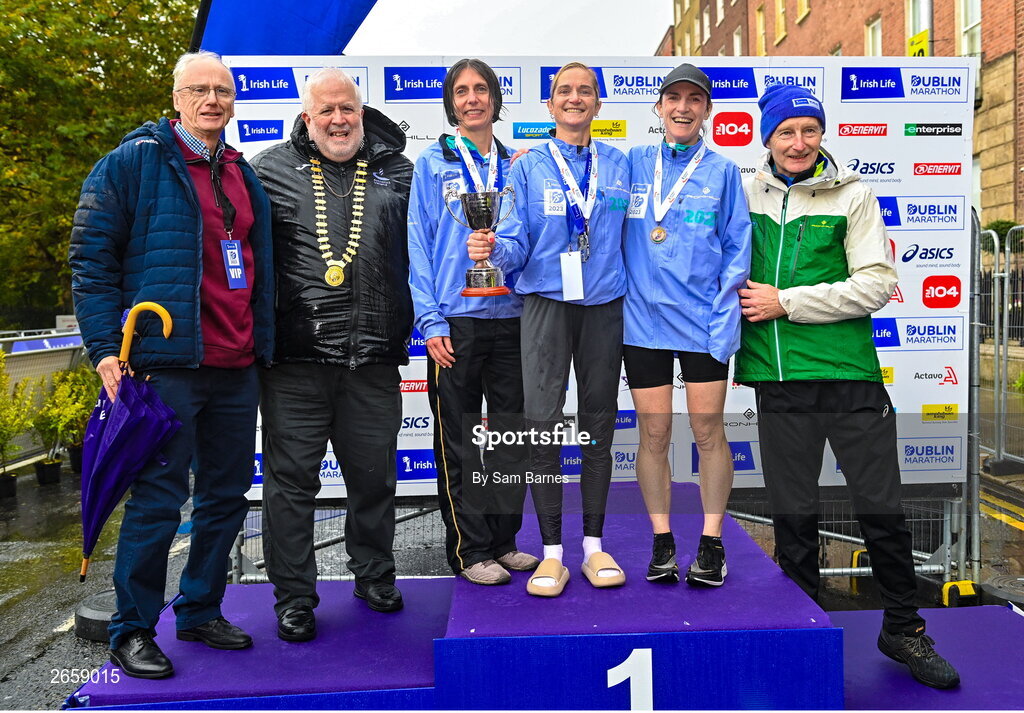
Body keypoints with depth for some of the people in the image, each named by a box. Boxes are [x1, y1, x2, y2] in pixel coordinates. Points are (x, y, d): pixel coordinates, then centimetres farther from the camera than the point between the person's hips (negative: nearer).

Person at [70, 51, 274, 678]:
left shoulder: (243, 175, 17)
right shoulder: (134, 162, -1)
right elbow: (92, 258, -4)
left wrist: (261, 345, 17)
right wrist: (106, 349, -12)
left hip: (237, 368, 7)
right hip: (166, 366, -6)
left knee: (228, 493, 12)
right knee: (159, 497, -1)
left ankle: (201, 612, 28)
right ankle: (133, 632, 15)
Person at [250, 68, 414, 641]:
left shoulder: (396, 172, 11)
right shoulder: (271, 170, 6)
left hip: (375, 359, 2)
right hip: (296, 358, -1)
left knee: (374, 473, 13)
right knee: (292, 475, 4)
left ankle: (374, 574, 33)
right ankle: (294, 596, 19)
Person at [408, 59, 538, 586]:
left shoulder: (515, 166, 14)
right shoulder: (432, 163, 3)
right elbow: (419, 245, -2)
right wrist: (430, 321, -10)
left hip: (511, 316, 4)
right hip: (455, 320, -3)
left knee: (512, 437, 9)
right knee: (459, 441, 2)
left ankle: (503, 541, 23)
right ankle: (470, 550, 14)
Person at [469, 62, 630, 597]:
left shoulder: (618, 164, 13)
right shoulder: (529, 167, 7)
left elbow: (628, 235, 14)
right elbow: (518, 243, 0)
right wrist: (494, 248, -21)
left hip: (604, 303, 2)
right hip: (547, 302, -2)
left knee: (598, 421, 6)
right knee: (542, 421, -10)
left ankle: (594, 546, 18)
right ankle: (552, 553, 2)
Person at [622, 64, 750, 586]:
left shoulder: (722, 171, 5)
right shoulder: (631, 164, 8)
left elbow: (737, 248, 4)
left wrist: (725, 317, -6)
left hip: (703, 322, -1)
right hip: (643, 320, 1)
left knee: (708, 431, 3)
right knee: (654, 434, 5)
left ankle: (712, 543, 17)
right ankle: (662, 542, 19)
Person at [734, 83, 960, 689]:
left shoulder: (853, 194, 0)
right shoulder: (748, 195, 7)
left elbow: (876, 284, -8)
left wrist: (785, 302, -12)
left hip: (850, 375, -2)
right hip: (779, 382, 2)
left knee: (883, 510, 7)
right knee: (793, 516, 10)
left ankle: (904, 629, 28)